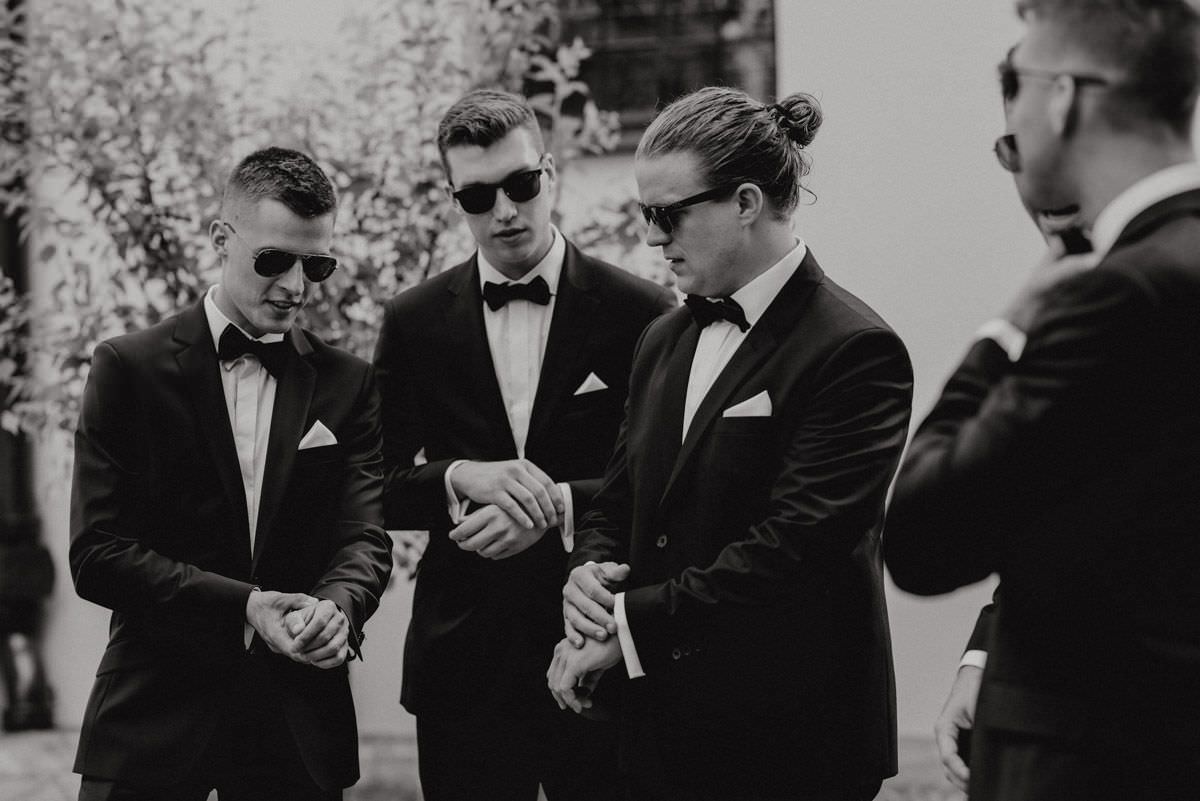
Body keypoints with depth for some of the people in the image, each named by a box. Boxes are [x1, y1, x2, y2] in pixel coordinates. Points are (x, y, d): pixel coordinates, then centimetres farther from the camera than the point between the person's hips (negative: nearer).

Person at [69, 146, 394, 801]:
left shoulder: (347, 384, 8)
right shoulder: (130, 369, -1)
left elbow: (364, 538, 1)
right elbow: (97, 555, -7)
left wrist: (336, 604, -23)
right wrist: (242, 606, -18)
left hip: (300, 721, 2)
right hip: (156, 713, -2)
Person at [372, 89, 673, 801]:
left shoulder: (639, 313, -1)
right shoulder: (414, 323, 6)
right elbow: (375, 489, 5)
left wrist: (561, 505, -18)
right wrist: (461, 477, -15)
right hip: (465, 660, 2)